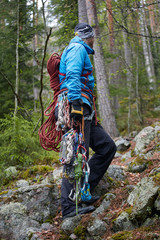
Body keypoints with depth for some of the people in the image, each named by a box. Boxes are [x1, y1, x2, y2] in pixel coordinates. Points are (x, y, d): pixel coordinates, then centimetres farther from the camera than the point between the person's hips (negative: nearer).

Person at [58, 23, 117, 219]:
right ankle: (69, 207, -14)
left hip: (83, 110, 10)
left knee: (107, 147, 6)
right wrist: (75, 101, -29)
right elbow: (73, 76, -17)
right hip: (77, 107, -10)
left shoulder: (80, 51, 31)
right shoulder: (77, 49, 0)